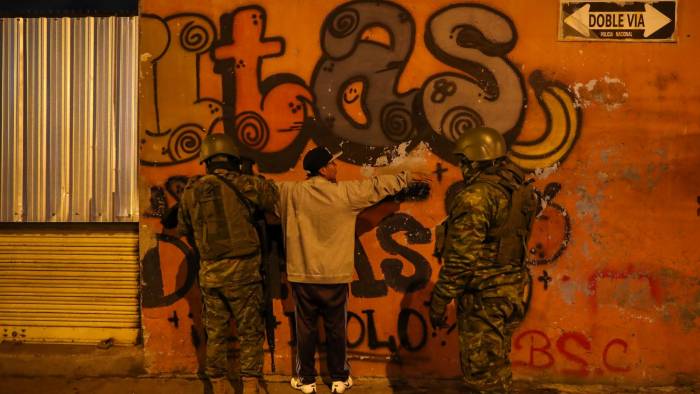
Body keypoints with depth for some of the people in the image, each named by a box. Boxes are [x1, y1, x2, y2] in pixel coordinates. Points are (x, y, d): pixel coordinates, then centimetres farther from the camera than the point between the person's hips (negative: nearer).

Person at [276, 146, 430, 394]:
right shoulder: (345, 192, -8)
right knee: (336, 328, 12)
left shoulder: (291, 193, -5)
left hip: (303, 275, 1)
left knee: (306, 328, 10)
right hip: (335, 275, -1)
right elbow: (378, 186, 4)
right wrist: (408, 177, 18)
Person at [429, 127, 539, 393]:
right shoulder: (518, 192, 8)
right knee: (497, 365, 21)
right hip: (510, 290, 9)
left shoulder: (476, 197, -19)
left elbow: (461, 259, -21)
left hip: (482, 295, -9)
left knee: (480, 369, 3)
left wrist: (439, 301, -13)